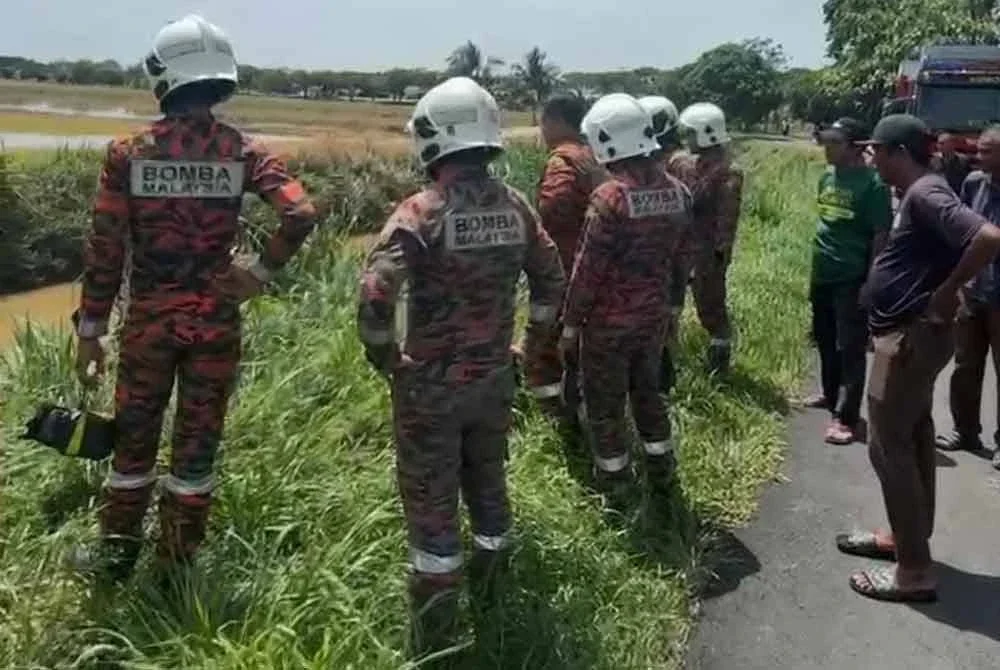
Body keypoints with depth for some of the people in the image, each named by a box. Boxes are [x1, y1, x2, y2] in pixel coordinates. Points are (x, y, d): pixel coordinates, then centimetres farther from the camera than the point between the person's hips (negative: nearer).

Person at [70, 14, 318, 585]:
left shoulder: (129, 152, -6)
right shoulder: (243, 151, -6)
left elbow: (105, 249, -6)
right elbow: (302, 214, -18)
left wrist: (90, 329, 2)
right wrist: (263, 271, -4)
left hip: (149, 318, 0)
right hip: (216, 318, 0)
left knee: (134, 437, 17)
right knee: (197, 443, 12)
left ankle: (117, 553, 33)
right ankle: (177, 566, 24)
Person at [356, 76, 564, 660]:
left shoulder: (422, 212, -18)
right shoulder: (516, 207, -2)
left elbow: (376, 294, -27)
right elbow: (553, 281, 7)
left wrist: (382, 354, -9)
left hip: (431, 383, -5)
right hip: (495, 378, 5)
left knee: (432, 500, 8)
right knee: (488, 482, 23)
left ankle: (435, 636, 20)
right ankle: (490, 600, 41)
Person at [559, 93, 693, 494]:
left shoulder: (610, 197, -21)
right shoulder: (678, 192, -1)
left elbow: (587, 270, -17)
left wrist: (570, 323, -9)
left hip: (609, 320, -6)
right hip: (654, 313, 6)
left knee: (604, 402, 10)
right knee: (647, 389, 23)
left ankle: (613, 479, 22)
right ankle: (661, 468, 34)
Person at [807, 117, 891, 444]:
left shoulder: (872, 184, -14)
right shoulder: (828, 176, 7)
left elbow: (881, 236, -14)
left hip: (852, 279, -7)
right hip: (823, 276, 8)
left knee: (850, 349, -2)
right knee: (825, 341, 20)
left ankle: (845, 416, 1)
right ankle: (831, 394, 39)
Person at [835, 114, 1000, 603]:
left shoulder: (926, 195, -20)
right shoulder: (918, 193, 12)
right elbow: (929, 253, 23)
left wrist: (946, 292, -21)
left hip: (911, 336, -11)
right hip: (910, 333, 11)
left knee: (888, 445, -4)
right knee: (912, 438, 18)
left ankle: (914, 570, 4)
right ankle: (906, 536, 32)